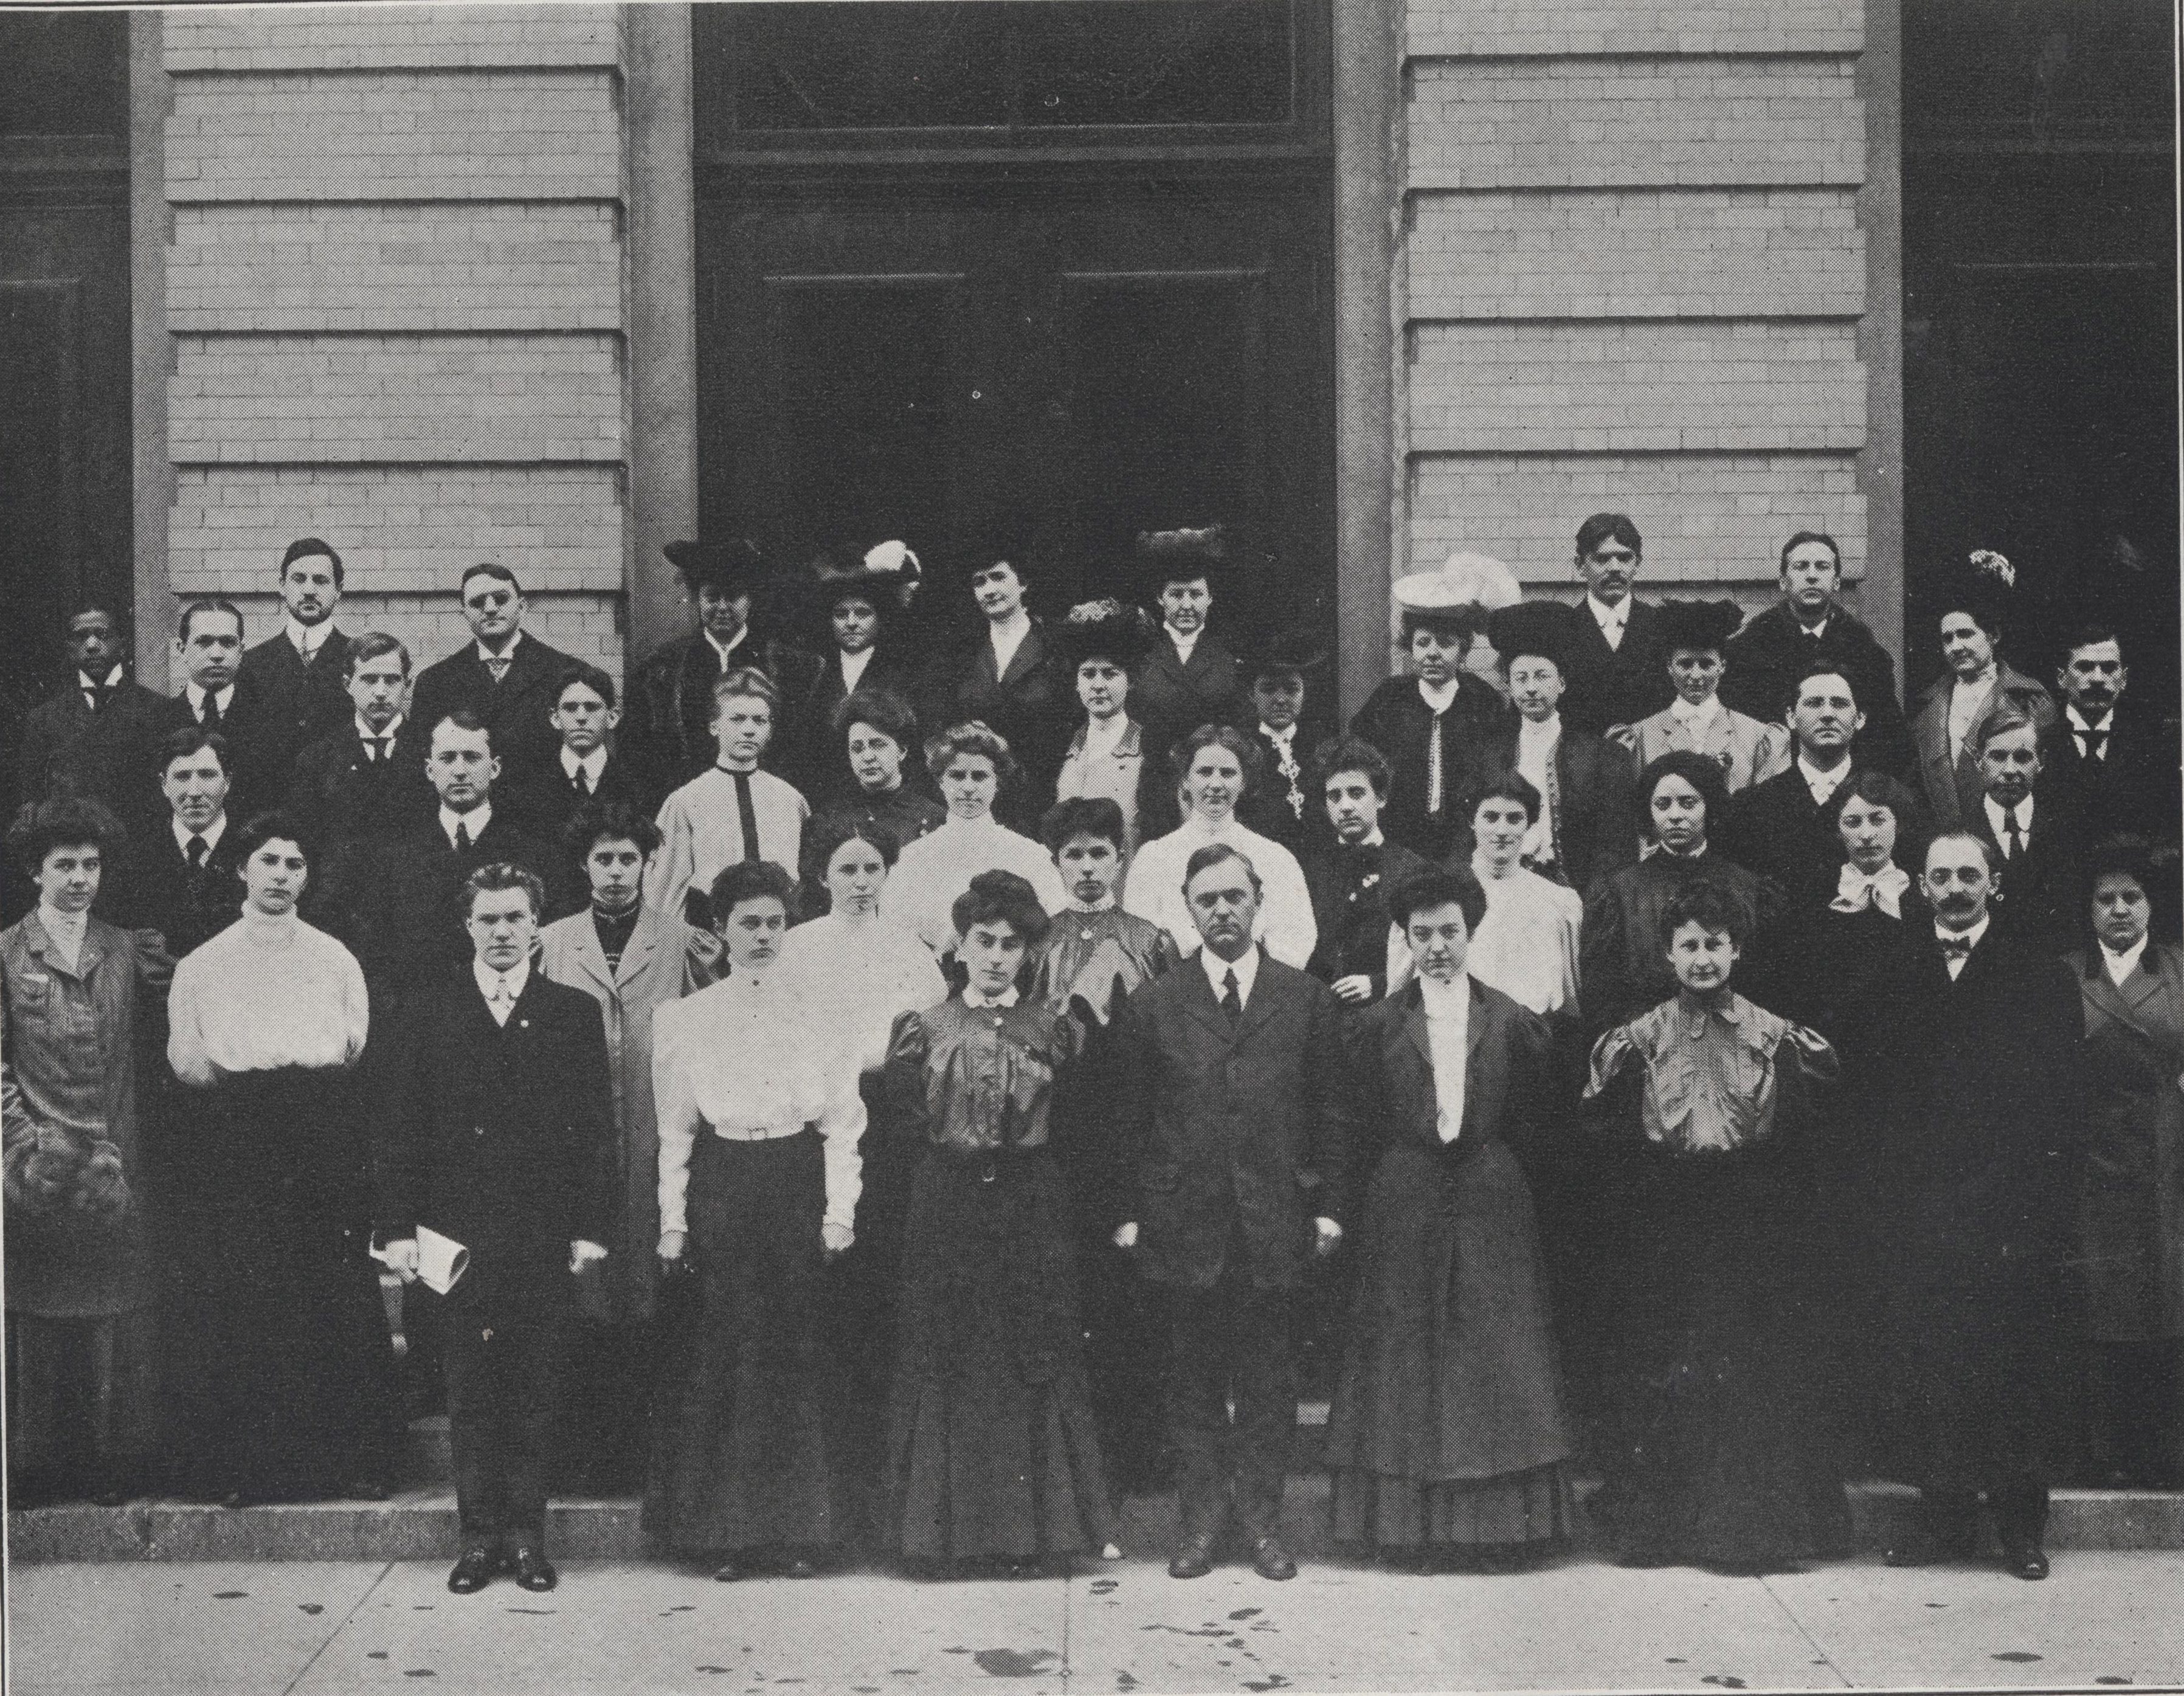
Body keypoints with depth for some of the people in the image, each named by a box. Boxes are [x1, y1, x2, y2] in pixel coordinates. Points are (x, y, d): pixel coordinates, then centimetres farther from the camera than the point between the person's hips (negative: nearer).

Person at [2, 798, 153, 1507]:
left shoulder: (123, 951, 9)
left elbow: (139, 1057, 12)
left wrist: (131, 1149, 5)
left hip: (117, 1166, 3)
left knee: (117, 1312, 4)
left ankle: (115, 1461, 13)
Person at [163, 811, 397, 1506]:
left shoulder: (335, 959, 14)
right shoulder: (201, 965, 12)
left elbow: (357, 1046, 8)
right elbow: (185, 1057, 6)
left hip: (324, 1141, 1)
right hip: (232, 1147, 0)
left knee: (334, 1293, -4)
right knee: (237, 1297, -6)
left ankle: (350, 1458, 1)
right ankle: (242, 1464, -1)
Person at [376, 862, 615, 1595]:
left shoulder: (575, 1013, 6)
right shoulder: (431, 1012, 7)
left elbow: (596, 1129, 5)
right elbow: (402, 1127, 4)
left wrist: (590, 1226, -2)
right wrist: (397, 1226, -3)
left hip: (543, 1233, 0)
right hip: (457, 1228, 0)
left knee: (535, 1390, 4)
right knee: (469, 1391, 4)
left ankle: (527, 1534, 12)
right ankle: (479, 1537, 11)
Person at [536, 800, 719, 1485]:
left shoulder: (682, 941, 6)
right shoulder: (550, 944, 10)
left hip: (653, 1139, -1)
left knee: (646, 1298, 0)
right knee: (584, 1292, 2)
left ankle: (641, 1443, 8)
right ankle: (589, 1446, 10)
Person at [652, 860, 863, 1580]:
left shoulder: (814, 1015, 8)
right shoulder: (687, 1019, 6)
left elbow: (843, 1122, 7)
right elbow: (674, 1130, 6)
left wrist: (840, 1211, -1)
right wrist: (673, 1218, 0)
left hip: (799, 1184, 1)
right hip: (722, 1189, -1)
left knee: (799, 1352, 0)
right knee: (723, 1351, -4)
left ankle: (797, 1526, 8)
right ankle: (724, 1530, 3)